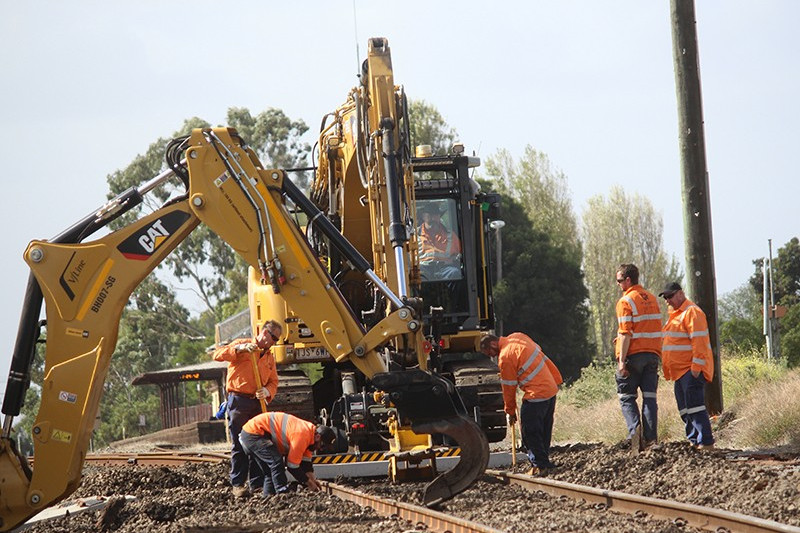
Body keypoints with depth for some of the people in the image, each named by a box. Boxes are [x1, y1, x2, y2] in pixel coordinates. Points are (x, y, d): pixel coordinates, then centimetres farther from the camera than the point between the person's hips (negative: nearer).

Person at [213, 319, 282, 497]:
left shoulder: (269, 357, 19)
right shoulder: (242, 344, 1)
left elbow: (273, 382, 13)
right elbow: (218, 355, -12)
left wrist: (267, 392, -9)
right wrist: (240, 349, -25)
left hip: (258, 403, 6)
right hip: (239, 401, -6)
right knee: (239, 444, -4)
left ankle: (258, 483, 11)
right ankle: (237, 484, 0)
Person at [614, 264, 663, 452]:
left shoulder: (625, 302, -10)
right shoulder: (652, 299, 13)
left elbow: (626, 334, -16)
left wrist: (622, 361, -16)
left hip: (633, 356, -6)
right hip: (652, 355, 6)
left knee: (627, 397, 5)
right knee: (649, 397, 5)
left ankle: (634, 428, -17)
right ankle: (651, 438, 0)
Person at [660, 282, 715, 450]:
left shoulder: (692, 312, -11)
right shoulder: (675, 314, 21)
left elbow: (699, 341, -18)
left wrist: (696, 367, -23)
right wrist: (668, 369, 20)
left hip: (691, 370, -10)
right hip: (680, 371, 10)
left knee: (694, 406, -14)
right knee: (685, 409, 10)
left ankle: (706, 442, -15)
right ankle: (693, 441, 13)